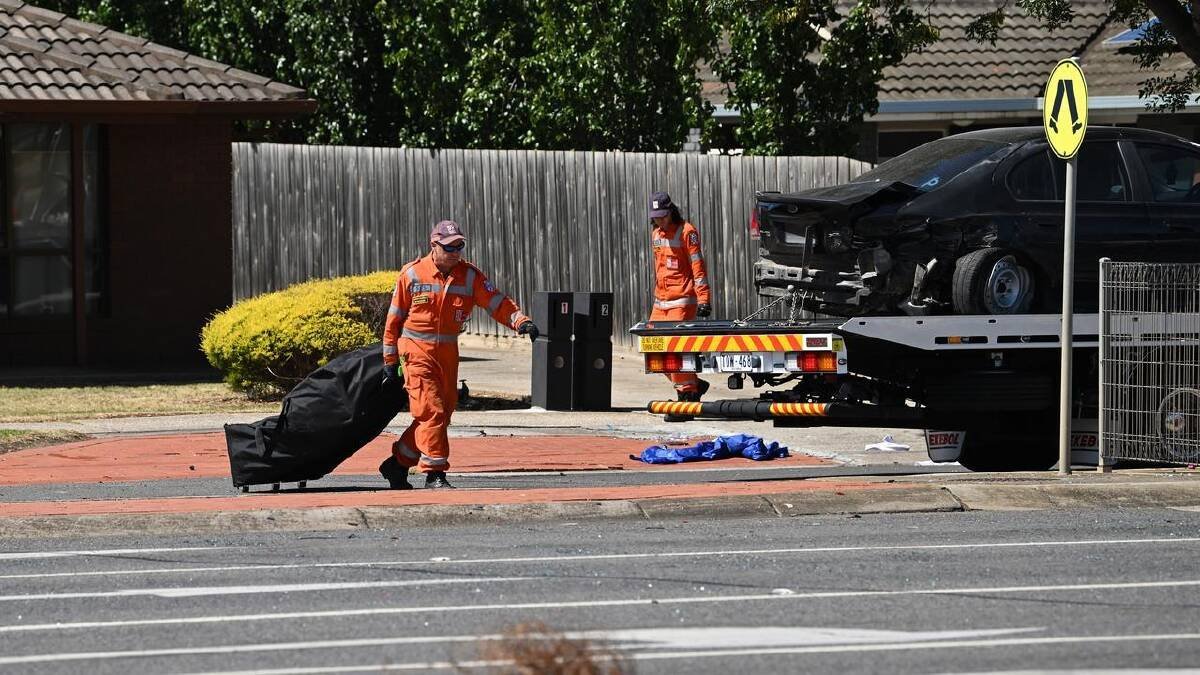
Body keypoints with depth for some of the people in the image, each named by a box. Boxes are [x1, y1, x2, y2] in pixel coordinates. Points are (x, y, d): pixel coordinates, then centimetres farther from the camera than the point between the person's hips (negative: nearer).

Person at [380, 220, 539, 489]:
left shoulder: (469, 275, 1)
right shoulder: (412, 274, -6)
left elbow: (496, 302, -8)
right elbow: (394, 318, 1)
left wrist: (520, 321, -28)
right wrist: (390, 362, 2)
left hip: (448, 353, 5)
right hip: (416, 352, -5)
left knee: (442, 413, 9)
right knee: (431, 411, -15)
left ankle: (398, 464, 23)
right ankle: (434, 474, -12)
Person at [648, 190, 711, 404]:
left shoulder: (686, 232, -8)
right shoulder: (656, 234, 16)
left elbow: (698, 266, -12)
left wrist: (703, 298, -18)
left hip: (682, 300, -8)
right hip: (661, 302, 8)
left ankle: (687, 394, -7)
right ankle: (694, 385, 15)